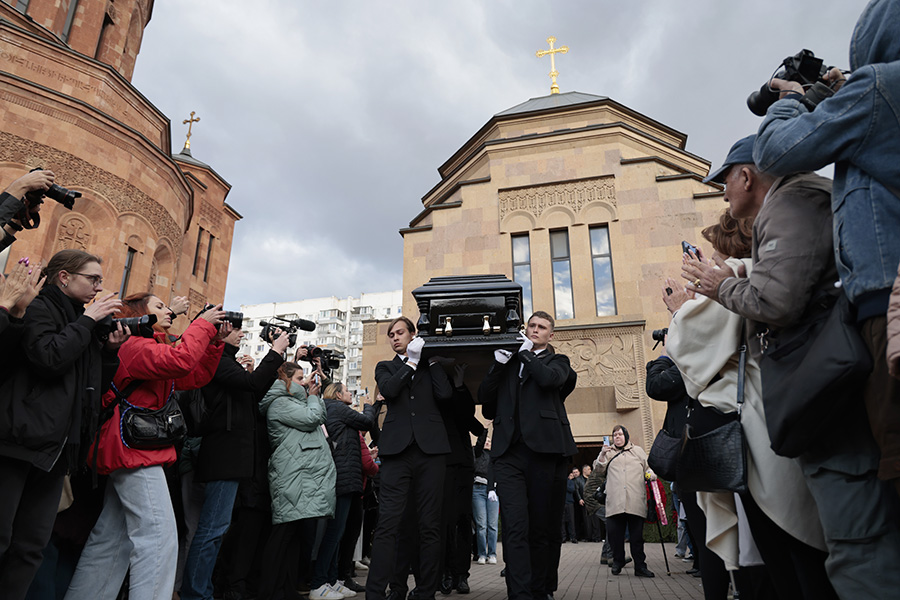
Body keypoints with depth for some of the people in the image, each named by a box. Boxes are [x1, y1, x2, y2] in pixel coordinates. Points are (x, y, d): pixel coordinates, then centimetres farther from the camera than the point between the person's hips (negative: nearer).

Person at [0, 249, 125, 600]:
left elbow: (97, 387, 19)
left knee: (32, 545, 9)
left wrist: (111, 349, 4)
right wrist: (88, 320, -11)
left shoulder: (81, 321, 20)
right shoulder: (39, 307, -2)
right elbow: (49, 358, -21)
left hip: (55, 448, 8)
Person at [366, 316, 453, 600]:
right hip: (397, 449, 0)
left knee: (430, 525, 3)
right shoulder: (385, 367, 19)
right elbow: (389, 390, -3)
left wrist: (430, 359, 3)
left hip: (430, 448, 1)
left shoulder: (431, 366, 18)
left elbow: (445, 394, 0)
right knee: (387, 524, -7)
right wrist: (412, 360, -2)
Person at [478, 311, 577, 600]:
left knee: (544, 527, 5)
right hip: (509, 451, 1)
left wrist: (526, 353, 5)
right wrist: (499, 363, 2)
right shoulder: (508, 362, 22)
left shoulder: (557, 361, 16)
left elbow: (549, 379, -8)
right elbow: (484, 397, 12)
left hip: (545, 448, -1)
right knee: (515, 526, -11)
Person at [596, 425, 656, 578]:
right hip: (615, 501, 0)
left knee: (637, 534, 0)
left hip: (636, 501, 0)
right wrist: (602, 454, -5)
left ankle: (640, 566, 8)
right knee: (614, 532, -2)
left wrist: (651, 474, 0)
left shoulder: (638, 451, 21)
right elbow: (599, 468, 11)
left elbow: (648, 467, 22)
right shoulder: (608, 452, 20)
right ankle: (618, 561, 15)